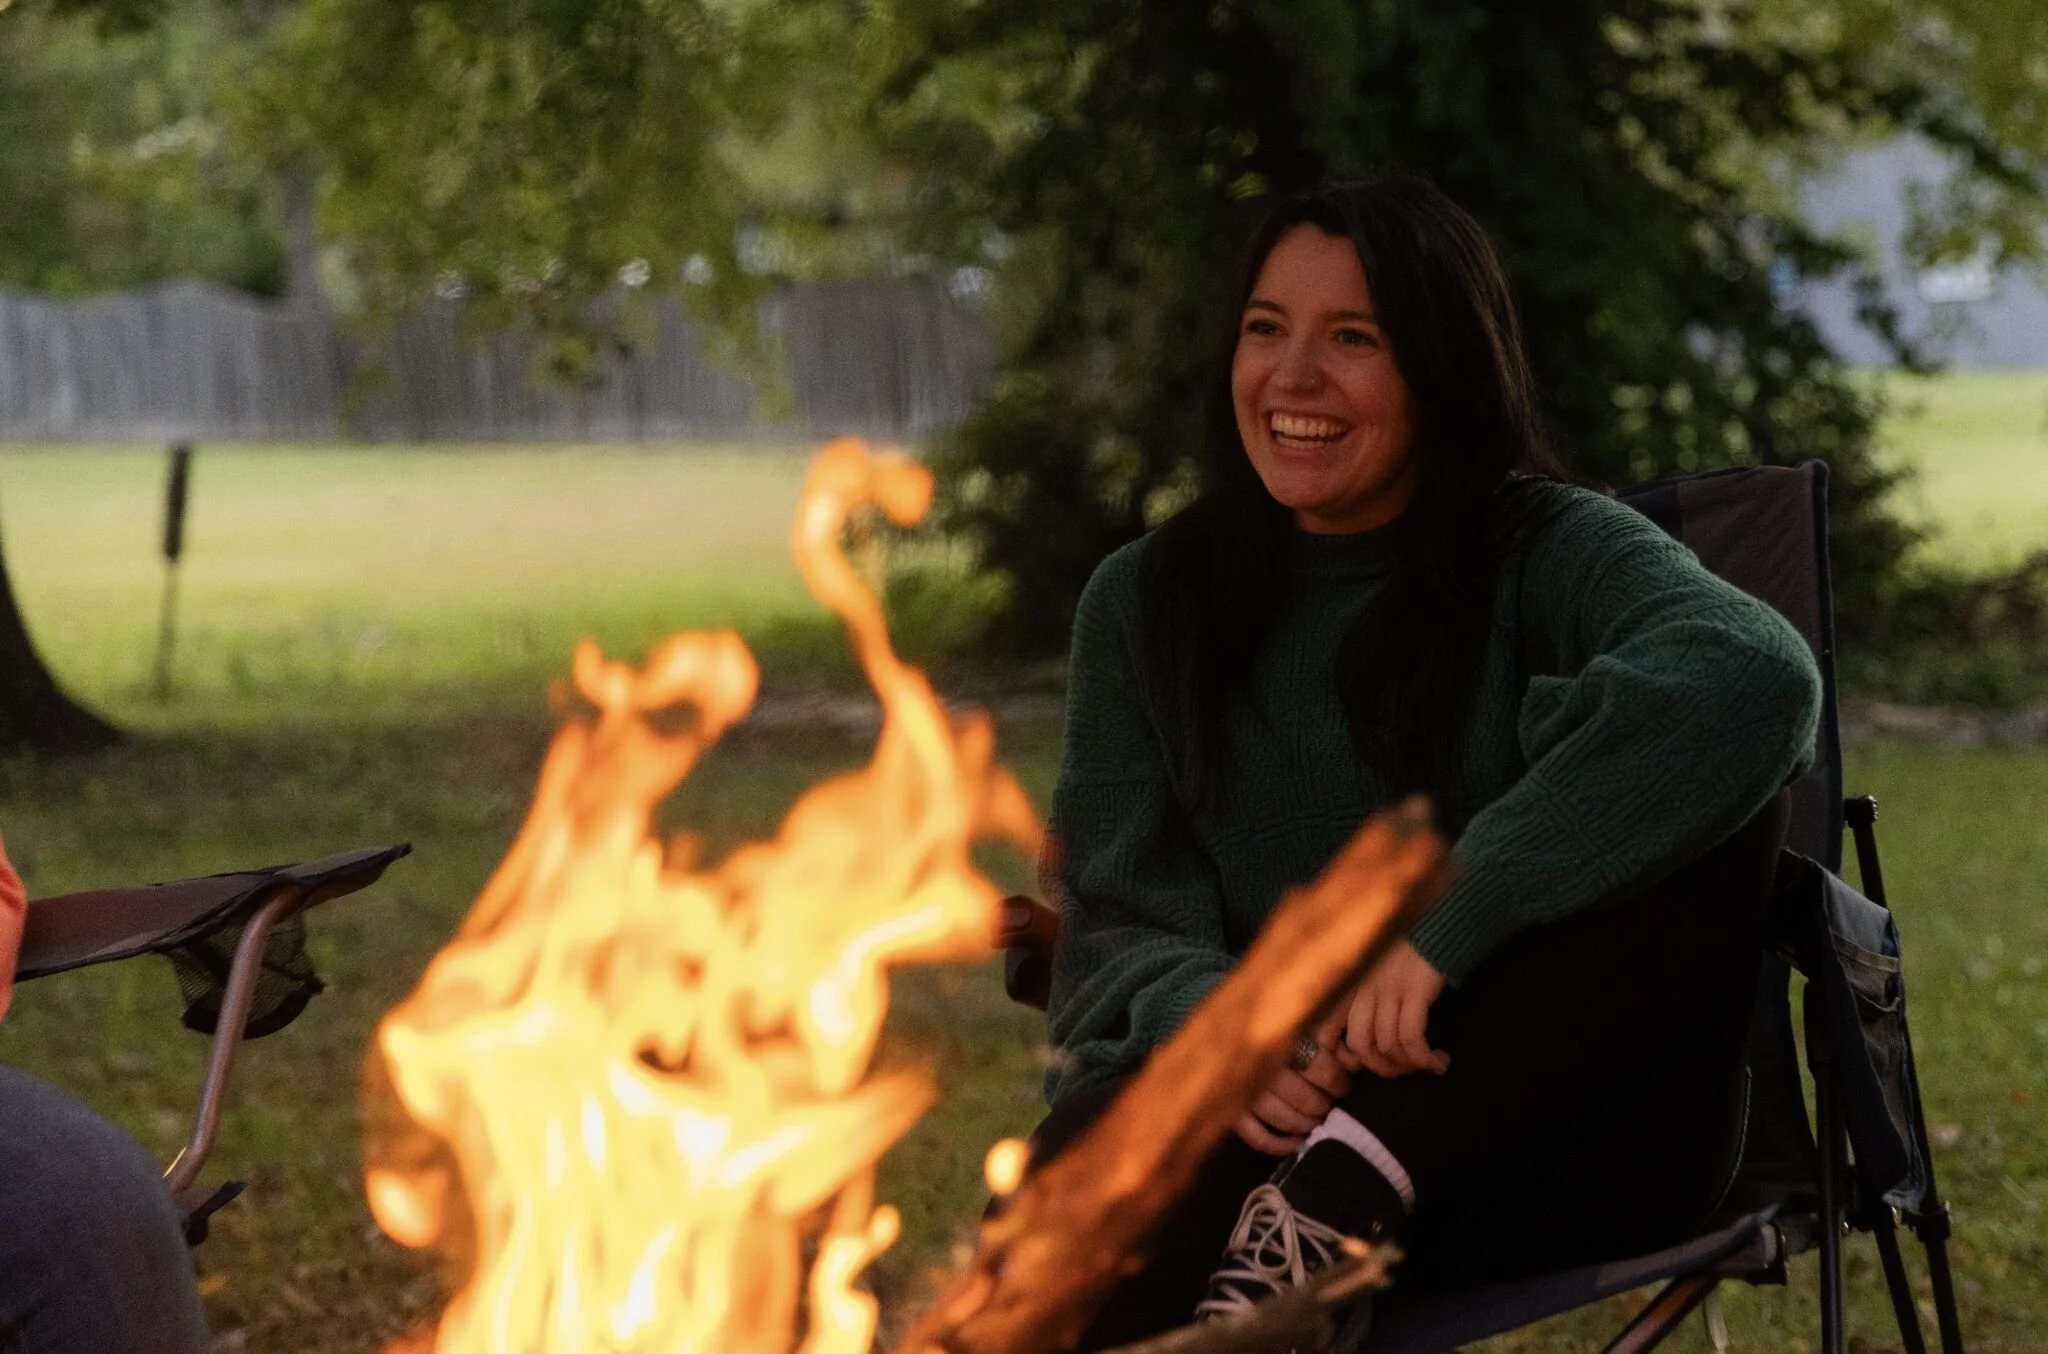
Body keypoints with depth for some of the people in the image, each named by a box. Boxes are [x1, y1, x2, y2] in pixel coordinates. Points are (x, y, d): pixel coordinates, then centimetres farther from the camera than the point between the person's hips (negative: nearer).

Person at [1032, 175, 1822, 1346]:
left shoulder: (1553, 555, -1)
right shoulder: (1145, 607, 10)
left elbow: (1756, 674, -25)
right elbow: (1123, 925, 5)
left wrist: (1450, 922, -31)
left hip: (1557, 1135, 1)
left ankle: (1331, 1199, -30)